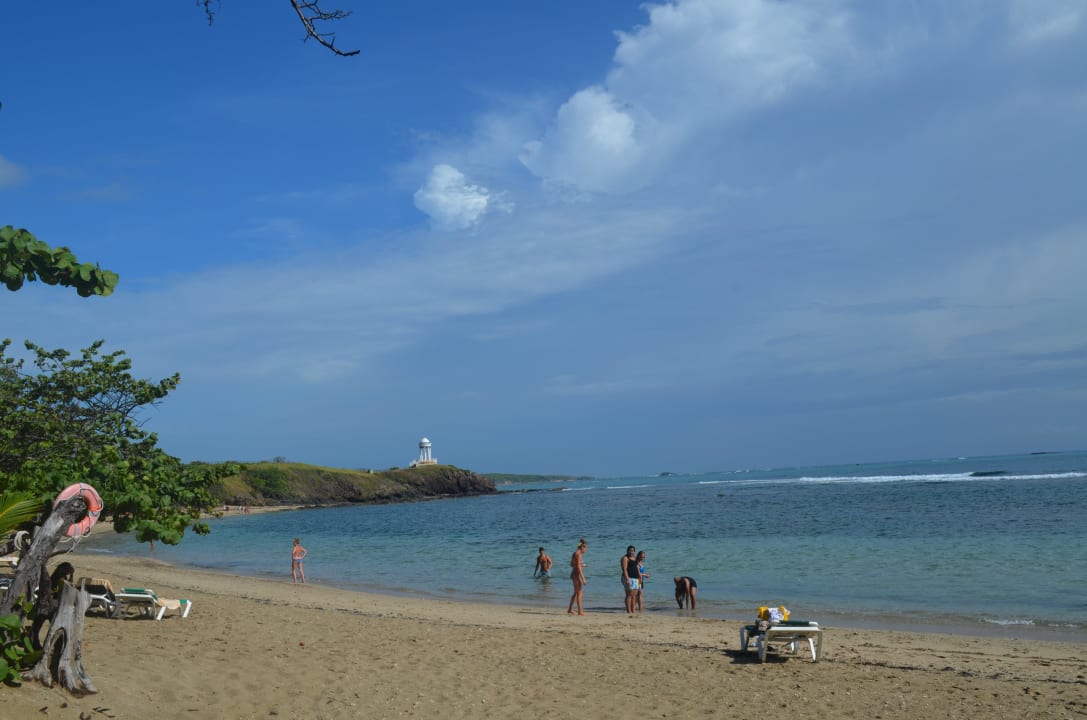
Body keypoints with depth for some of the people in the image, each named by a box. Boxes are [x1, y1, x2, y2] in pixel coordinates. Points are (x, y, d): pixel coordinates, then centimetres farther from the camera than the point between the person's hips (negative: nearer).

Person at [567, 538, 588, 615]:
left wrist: (582, 565, 25)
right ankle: (580, 611, 3)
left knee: (576, 593, 18)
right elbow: (579, 568, -22)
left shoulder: (575, 553, 11)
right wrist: (583, 579, -22)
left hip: (574, 574, 10)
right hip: (577, 575, -10)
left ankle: (570, 609, 23)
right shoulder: (579, 554, -17)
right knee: (579, 593, -2)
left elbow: (571, 564, 21)